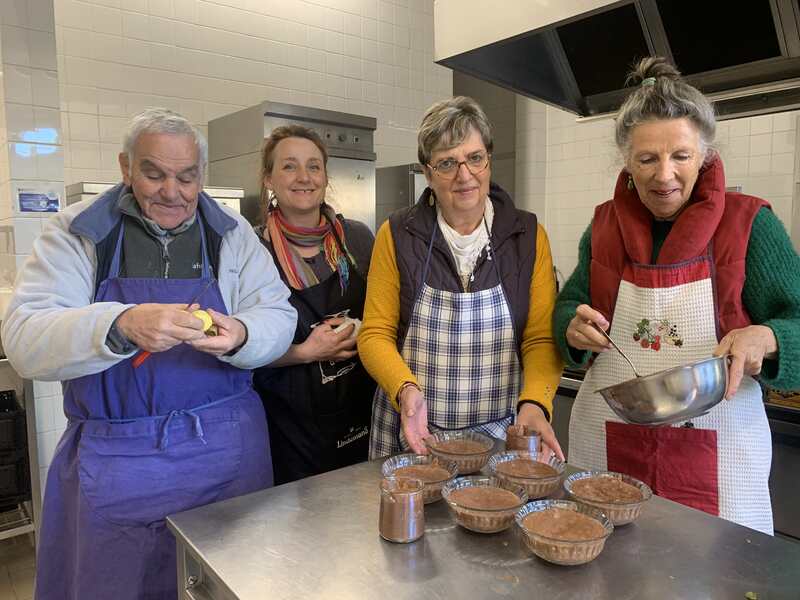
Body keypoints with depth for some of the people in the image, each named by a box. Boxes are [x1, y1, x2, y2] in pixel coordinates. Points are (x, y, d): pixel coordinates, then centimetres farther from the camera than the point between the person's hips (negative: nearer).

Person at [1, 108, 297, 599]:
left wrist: (239, 335, -26)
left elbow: (278, 316, -2)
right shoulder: (75, 234, -1)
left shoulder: (233, 234, 3)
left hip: (226, 449, 1)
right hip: (113, 461, 0)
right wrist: (122, 326, -31)